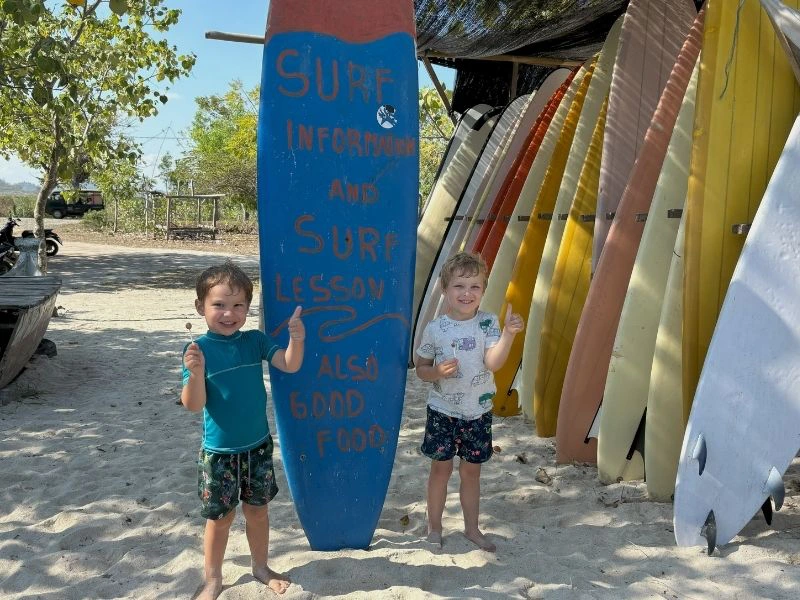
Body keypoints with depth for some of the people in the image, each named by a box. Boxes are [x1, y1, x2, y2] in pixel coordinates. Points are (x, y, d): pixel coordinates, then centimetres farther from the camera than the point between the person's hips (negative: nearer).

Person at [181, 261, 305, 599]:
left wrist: (296, 339, -34)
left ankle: (260, 567, 39)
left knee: (257, 509, 18)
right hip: (218, 450, -3)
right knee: (220, 516, 11)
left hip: (258, 444, 3)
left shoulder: (255, 341, -5)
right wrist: (196, 374, -37)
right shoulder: (198, 350, -14)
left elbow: (290, 366, -15)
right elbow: (193, 405, -18)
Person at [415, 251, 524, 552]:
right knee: (441, 468, 9)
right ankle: (434, 527, 27)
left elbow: (493, 363, -20)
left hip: (478, 412, 1)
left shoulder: (487, 323, -8)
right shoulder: (435, 328, -9)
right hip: (443, 411, -1)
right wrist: (438, 372, -21)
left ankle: (472, 528, 31)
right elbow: (421, 368, 0)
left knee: (471, 471, 14)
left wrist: (508, 334, -33)